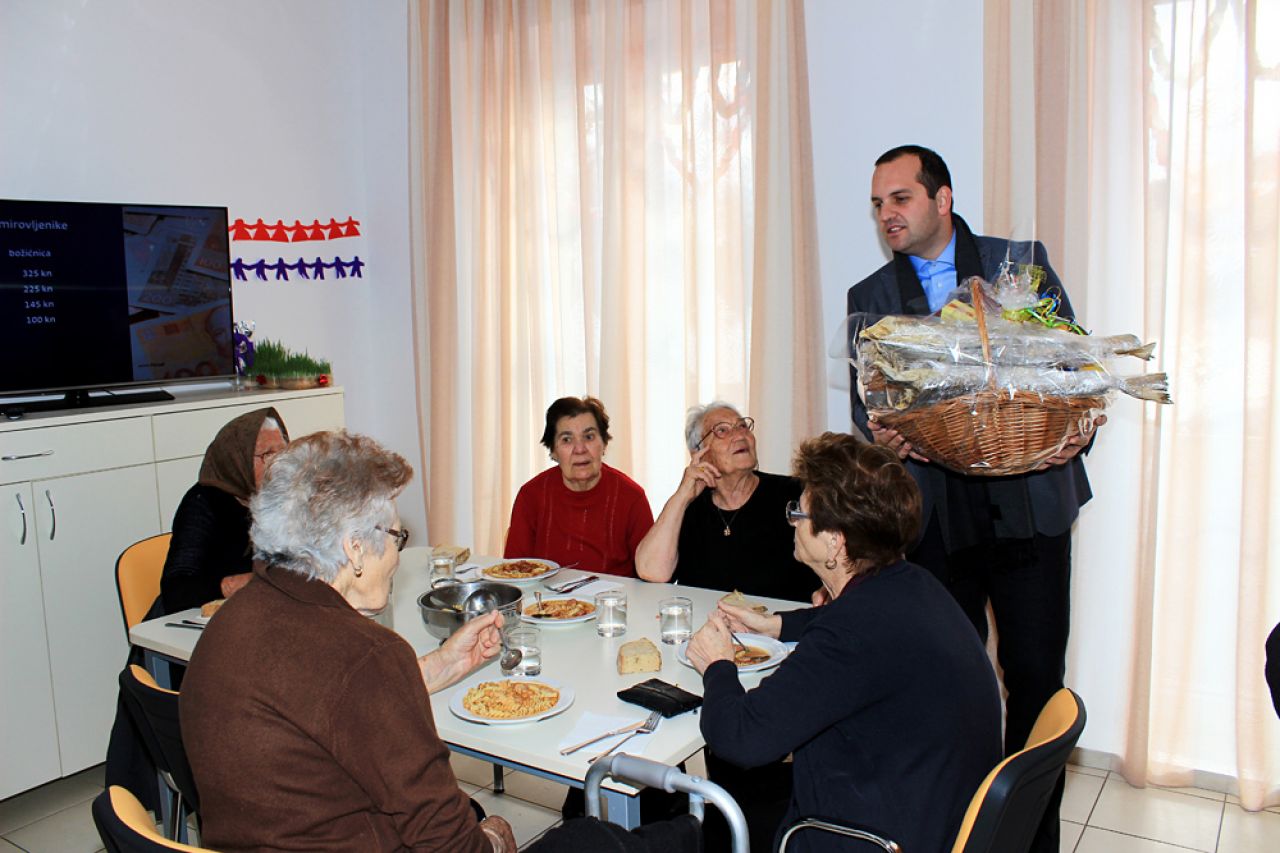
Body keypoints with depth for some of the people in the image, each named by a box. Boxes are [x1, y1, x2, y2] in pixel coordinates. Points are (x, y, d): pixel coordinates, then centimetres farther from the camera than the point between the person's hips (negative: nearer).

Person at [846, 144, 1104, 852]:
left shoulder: (1022, 261, 5)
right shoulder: (869, 298, 9)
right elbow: (866, 403, 7)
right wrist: (880, 436, -16)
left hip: (1030, 503, -1)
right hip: (936, 518, 1)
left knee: (1037, 679, 3)